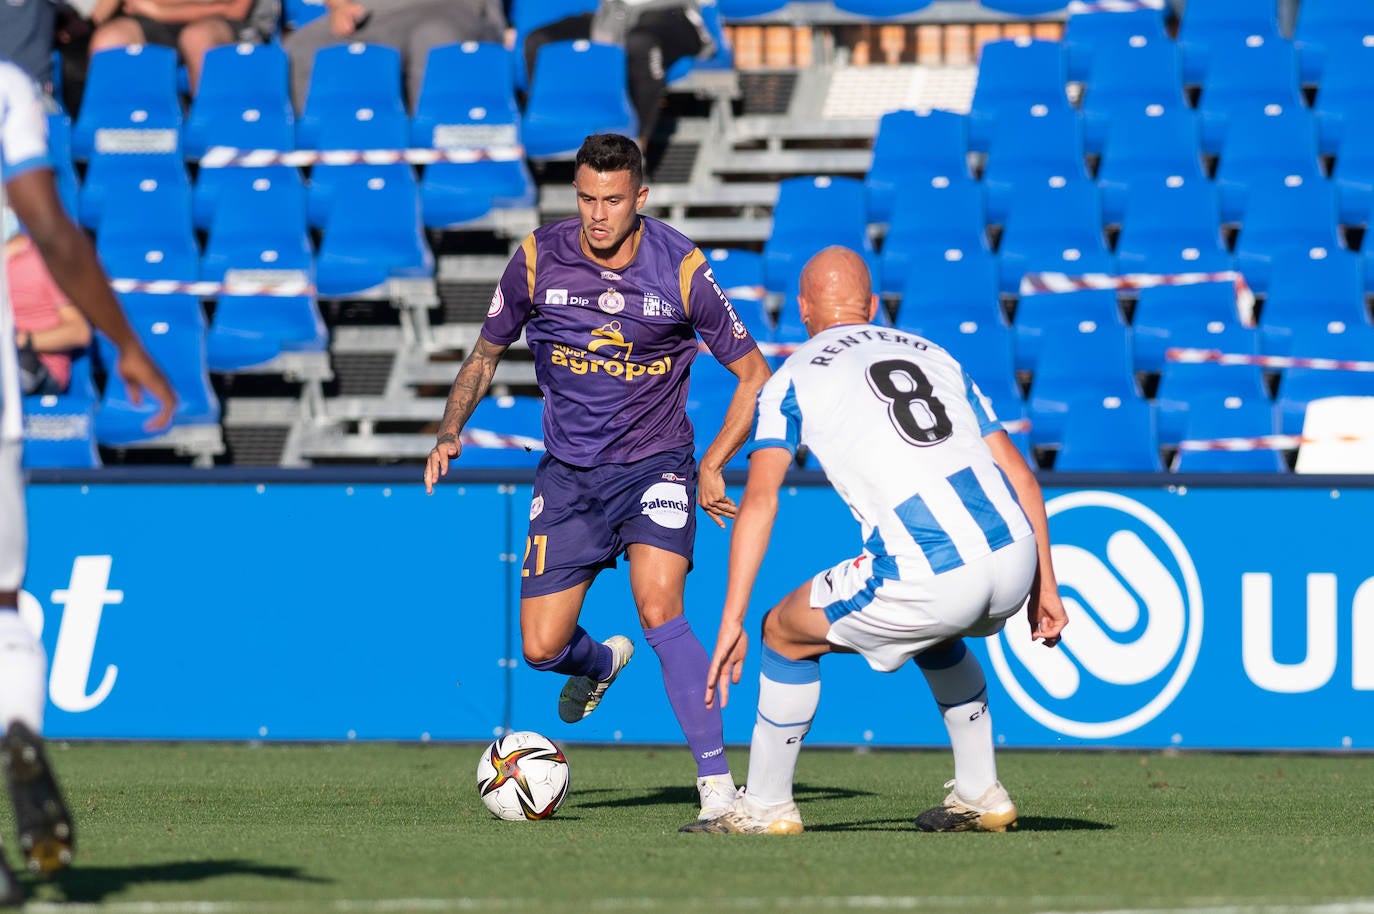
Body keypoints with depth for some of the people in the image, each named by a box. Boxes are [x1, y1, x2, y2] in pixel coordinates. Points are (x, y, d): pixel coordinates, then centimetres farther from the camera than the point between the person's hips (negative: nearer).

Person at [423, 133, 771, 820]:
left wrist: (713, 466, -9)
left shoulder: (682, 269, -12)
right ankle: (601, 663, 40)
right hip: (568, 474, 3)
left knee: (658, 609, -26)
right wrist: (450, 431, -6)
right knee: (541, 648, 0)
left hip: (655, 465, -3)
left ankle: (717, 788, -24)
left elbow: (754, 375, -2)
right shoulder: (538, 260, -8)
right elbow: (487, 351, 9)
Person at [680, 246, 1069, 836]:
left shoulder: (794, 378, 11)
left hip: (932, 579, -6)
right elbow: (1019, 473, 20)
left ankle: (765, 806, 24)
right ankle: (979, 797, 37)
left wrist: (732, 622, -2)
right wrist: (1045, 587, 24)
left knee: (785, 633, 18)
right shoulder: (932, 354, 24)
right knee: (934, 629, 38)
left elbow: (759, 499, -1)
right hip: (1014, 560, 6)